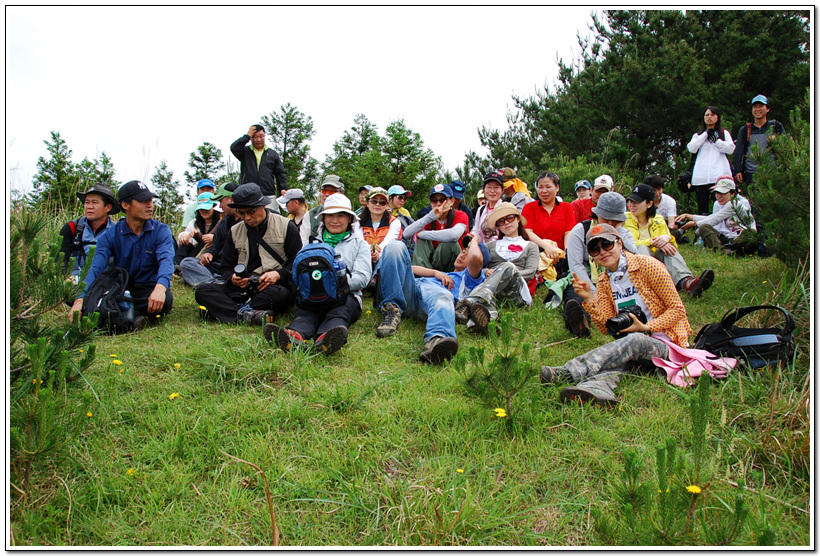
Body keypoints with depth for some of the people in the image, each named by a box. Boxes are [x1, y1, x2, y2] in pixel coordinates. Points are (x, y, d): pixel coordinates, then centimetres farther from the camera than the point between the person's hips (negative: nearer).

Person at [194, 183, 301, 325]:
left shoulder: (285, 226, 6)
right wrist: (232, 278, -6)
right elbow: (226, 267, 19)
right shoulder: (235, 231, 17)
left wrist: (278, 274, -16)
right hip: (243, 287, 4)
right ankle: (248, 314, -39)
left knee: (280, 294, -40)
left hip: (275, 286, -4)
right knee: (202, 291, -20)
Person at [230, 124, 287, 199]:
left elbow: (280, 173, 15)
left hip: (269, 196, 1)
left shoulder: (273, 154, 16)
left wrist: (283, 189, 1)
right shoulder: (245, 152, 13)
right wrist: (247, 135, -1)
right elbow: (234, 148, -8)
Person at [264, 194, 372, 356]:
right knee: (306, 309, -33)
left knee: (341, 309, -37)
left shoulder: (359, 244, 20)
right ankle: (295, 335, -67)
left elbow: (362, 277, 4)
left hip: (346, 295, -2)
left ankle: (325, 338, -69)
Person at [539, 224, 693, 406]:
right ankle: (598, 388, -64)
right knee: (615, 358, -32)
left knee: (634, 340, -38)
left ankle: (568, 372, -46)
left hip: (663, 343, -4)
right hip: (629, 341, 4)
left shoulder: (648, 266, -8)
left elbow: (678, 309, -7)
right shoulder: (604, 281, 7)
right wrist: (590, 299, -13)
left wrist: (646, 327, -20)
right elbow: (606, 328, 0)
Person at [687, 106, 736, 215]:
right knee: (702, 209, -3)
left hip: (720, 176, -1)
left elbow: (731, 149, 3)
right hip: (701, 177, 1)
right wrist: (705, 134, 3)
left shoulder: (724, 133, 20)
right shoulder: (697, 135, 23)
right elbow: (692, 148, 1)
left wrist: (716, 140, 0)